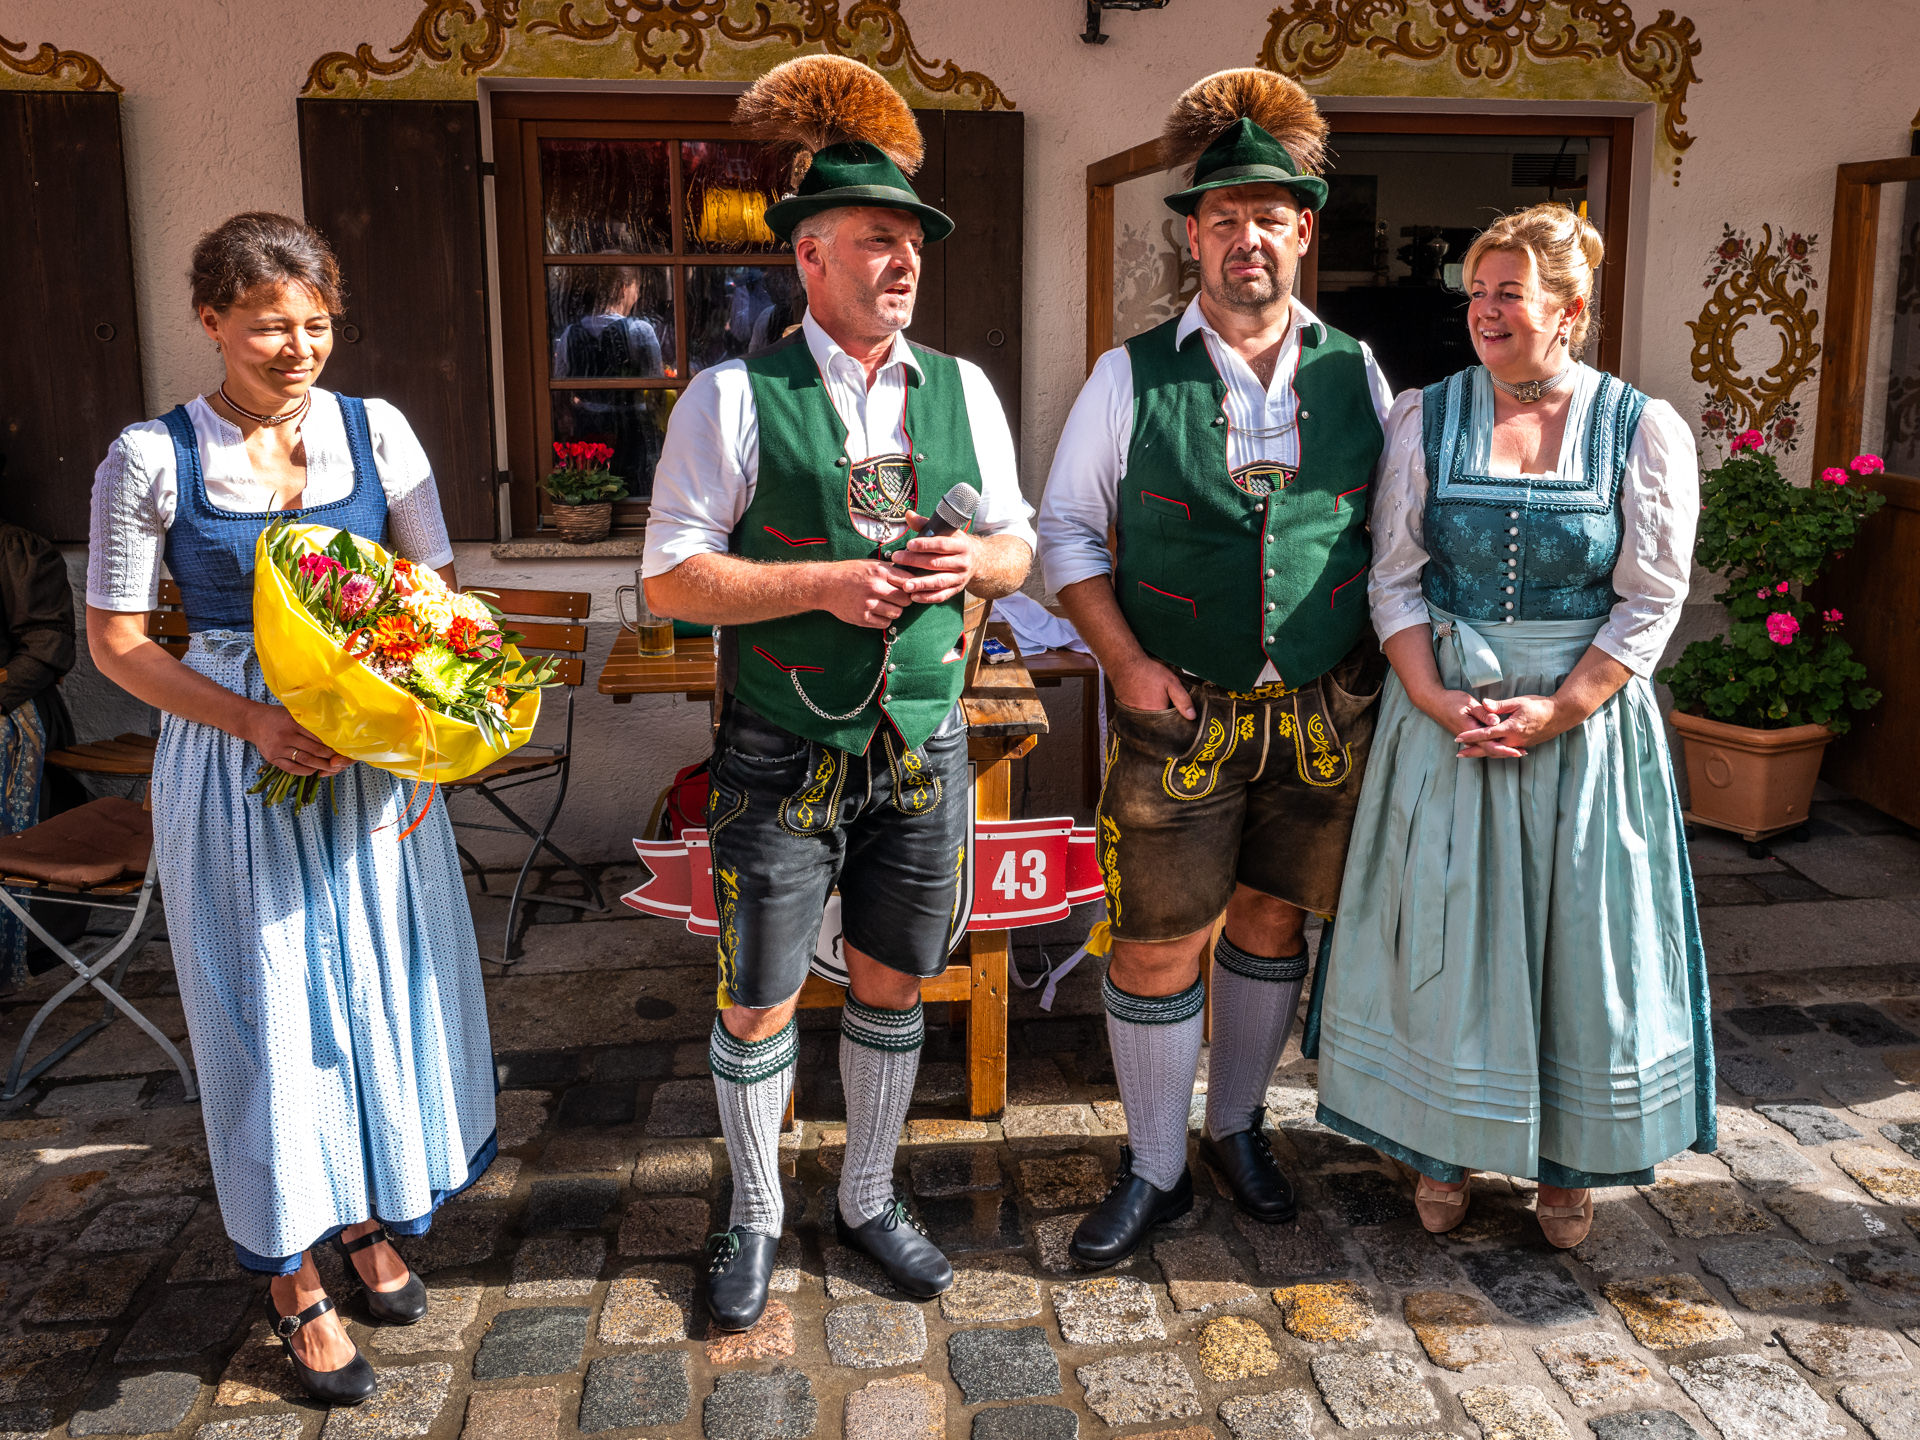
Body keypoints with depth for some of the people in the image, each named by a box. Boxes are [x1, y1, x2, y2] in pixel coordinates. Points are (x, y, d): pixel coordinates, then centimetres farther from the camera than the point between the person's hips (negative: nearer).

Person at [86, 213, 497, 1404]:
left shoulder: (376, 431, 0)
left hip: (375, 755, 3)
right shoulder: (152, 457, -6)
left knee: (383, 988, 12)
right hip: (236, 762, -2)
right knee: (274, 1012, 7)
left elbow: (438, 591, 5)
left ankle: (369, 1218, 37)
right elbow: (117, 641, -3)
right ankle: (295, 1280, 26)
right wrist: (255, 721, -17)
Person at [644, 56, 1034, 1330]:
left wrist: (973, 563, -10)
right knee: (760, 999, 8)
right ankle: (756, 1217, 32)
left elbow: (1019, 547, 13)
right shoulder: (736, 397, -8)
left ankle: (871, 1196, 37)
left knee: (894, 984, 15)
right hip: (784, 755, -3)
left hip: (924, 746, 4)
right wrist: (823, 582, -20)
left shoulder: (963, 390, 7)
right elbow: (671, 576, -9)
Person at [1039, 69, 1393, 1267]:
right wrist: (1129, 663, -9)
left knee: (1274, 920, 14)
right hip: (1181, 712, -2)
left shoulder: (1354, 372, 5)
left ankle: (1239, 1126, 36)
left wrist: (1376, 654, 2)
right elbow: (1067, 528, 1)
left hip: (1325, 712, 3)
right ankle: (1156, 1171, 21)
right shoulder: (1132, 376, -2)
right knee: (1158, 944, 1)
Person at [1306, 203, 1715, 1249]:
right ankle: (1444, 1149, 27)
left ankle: (1569, 1161, 29)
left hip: (1586, 718, 0)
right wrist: (1438, 702, -14)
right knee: (1443, 929, 7)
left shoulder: (1644, 431, -3)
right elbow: (1395, 581, -2)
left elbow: (1650, 603, -5)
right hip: (1442, 711, 1)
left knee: (1579, 934, 9)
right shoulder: (1425, 418, 0)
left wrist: (1557, 710, -15)